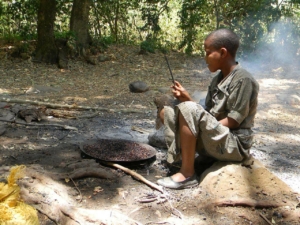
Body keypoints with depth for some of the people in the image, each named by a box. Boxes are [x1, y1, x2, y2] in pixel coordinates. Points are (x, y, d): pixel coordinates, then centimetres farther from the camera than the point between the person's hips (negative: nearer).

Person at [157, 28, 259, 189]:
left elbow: (233, 121, -18)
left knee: (188, 109, -29)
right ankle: (204, 156, -1)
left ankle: (187, 174, -21)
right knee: (166, 113, 7)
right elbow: (207, 115, 9)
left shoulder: (243, 79, -14)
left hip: (234, 145, -9)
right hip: (215, 139, 9)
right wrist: (187, 99, -7)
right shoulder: (217, 80, 12)